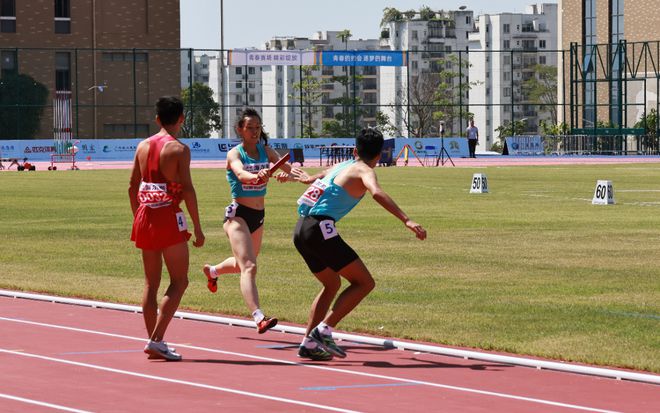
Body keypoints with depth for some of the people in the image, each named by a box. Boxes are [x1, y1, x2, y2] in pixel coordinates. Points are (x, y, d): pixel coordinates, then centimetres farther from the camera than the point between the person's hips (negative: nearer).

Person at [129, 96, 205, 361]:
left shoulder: (143, 146, 10)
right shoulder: (178, 148, -8)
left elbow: (133, 186, 14)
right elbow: (187, 189, -12)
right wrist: (197, 228, -9)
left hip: (144, 218, 6)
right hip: (169, 219, -6)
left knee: (151, 283, 12)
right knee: (179, 281, -1)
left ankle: (153, 341, 12)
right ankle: (156, 340, -11)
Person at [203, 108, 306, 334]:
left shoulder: (266, 151, 2)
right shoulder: (235, 154, -12)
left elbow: (287, 167, -15)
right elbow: (241, 173, -35)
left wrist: (294, 174, -40)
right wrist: (257, 176, -57)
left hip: (258, 215, 7)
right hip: (238, 215, -7)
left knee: (243, 264, 27)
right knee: (248, 267, -22)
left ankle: (212, 271, 59)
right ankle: (259, 318, -34)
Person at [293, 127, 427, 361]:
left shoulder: (340, 166, 24)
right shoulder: (363, 171, 0)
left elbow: (315, 178, 48)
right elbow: (377, 193, -23)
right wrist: (407, 221, -31)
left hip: (301, 230, 9)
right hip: (319, 229, -9)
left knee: (332, 284, 25)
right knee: (364, 282, -5)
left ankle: (308, 344, 20)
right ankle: (323, 330, -13)